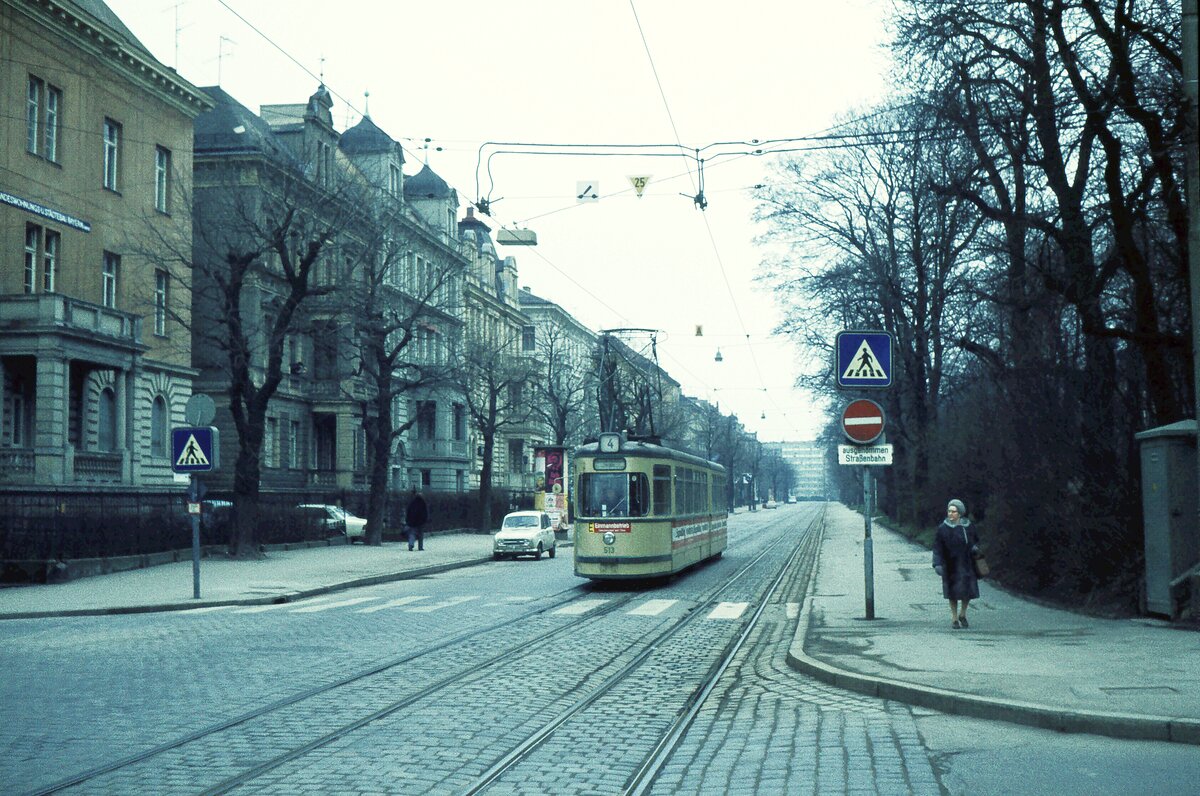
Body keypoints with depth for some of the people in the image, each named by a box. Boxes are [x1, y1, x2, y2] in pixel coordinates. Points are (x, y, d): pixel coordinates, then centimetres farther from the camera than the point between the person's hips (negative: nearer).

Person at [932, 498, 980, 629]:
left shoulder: (968, 526, 3)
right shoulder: (943, 528, -6)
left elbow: (976, 539, 17)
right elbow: (937, 548, -7)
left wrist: (975, 547, -6)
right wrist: (937, 564, -17)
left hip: (967, 564, 2)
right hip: (951, 566, -2)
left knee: (969, 590, 2)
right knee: (953, 592, 2)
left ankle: (962, 614, 26)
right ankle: (954, 618, 17)